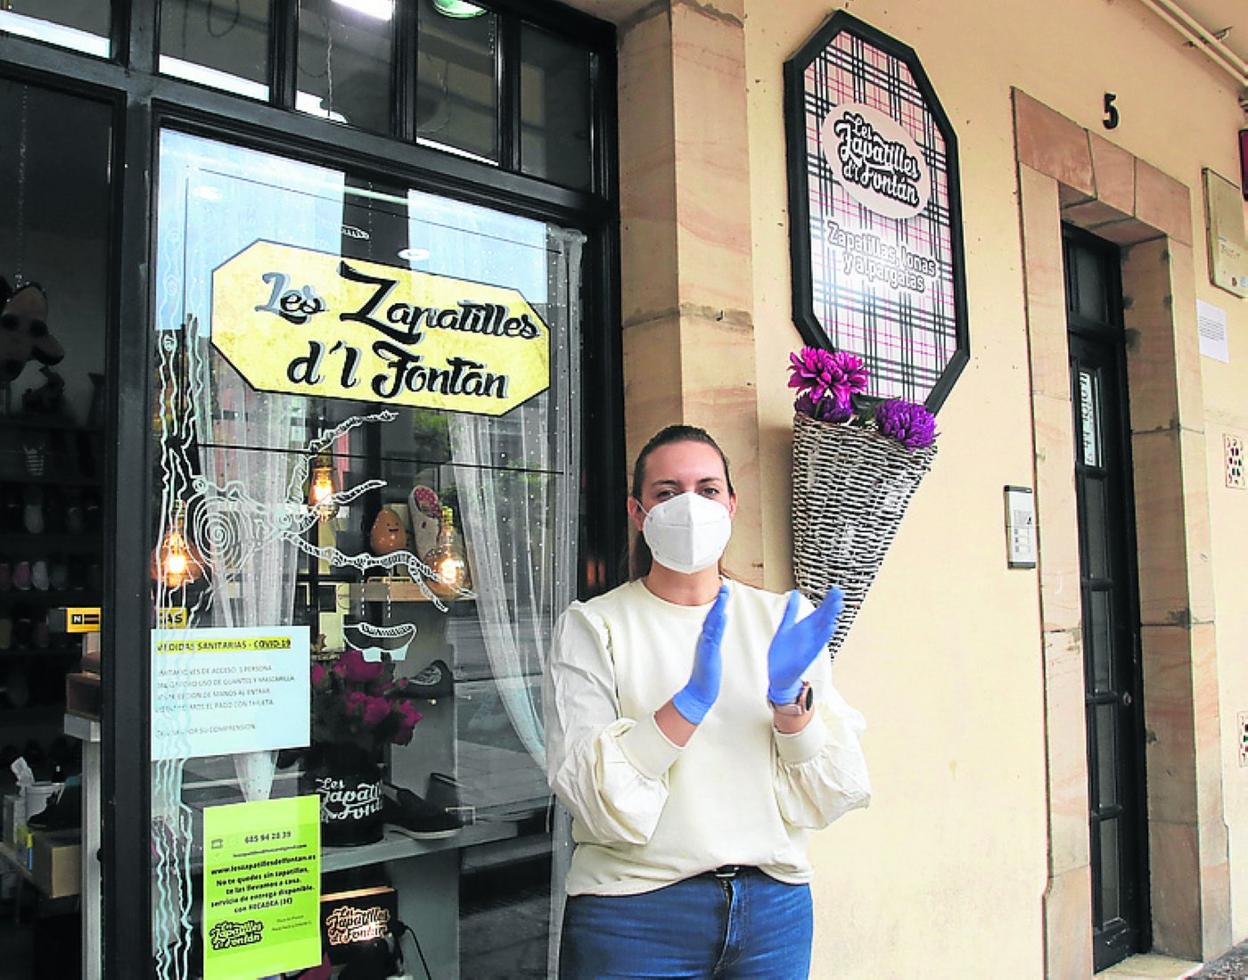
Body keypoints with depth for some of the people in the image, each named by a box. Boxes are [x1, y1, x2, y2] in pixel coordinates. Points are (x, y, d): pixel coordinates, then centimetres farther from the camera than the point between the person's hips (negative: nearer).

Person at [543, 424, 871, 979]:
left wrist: (791, 699, -15)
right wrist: (691, 701, -25)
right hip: (636, 914, -2)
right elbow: (589, 796, -14)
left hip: (772, 909, 3)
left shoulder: (785, 620, 4)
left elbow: (834, 793, 1)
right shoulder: (592, 626, -4)